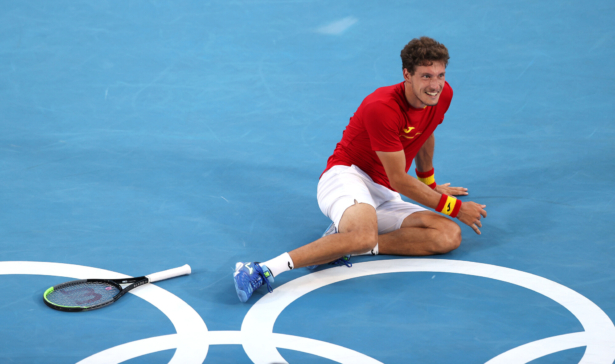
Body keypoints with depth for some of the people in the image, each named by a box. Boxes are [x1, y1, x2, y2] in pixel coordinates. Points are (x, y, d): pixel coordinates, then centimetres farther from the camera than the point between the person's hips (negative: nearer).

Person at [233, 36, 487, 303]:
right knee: (365, 235, -42)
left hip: (384, 196, 8)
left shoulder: (443, 95, -1)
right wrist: (454, 208, -10)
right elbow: (399, 179, -17)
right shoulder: (382, 107, -23)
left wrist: (430, 184, 39)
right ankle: (264, 269, -41)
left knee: (449, 236, -18)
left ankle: (343, 242, -20)